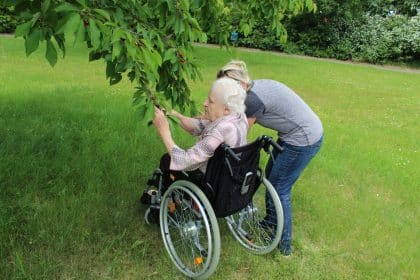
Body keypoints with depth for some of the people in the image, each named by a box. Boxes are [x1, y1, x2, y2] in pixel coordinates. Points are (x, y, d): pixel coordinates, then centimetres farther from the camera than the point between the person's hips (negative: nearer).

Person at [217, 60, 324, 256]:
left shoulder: (253, 99, -25)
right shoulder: (257, 86, 3)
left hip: (304, 141, -10)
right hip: (309, 131, 10)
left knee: (280, 189, 3)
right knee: (271, 176, 20)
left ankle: (283, 245, 18)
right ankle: (271, 223, 38)